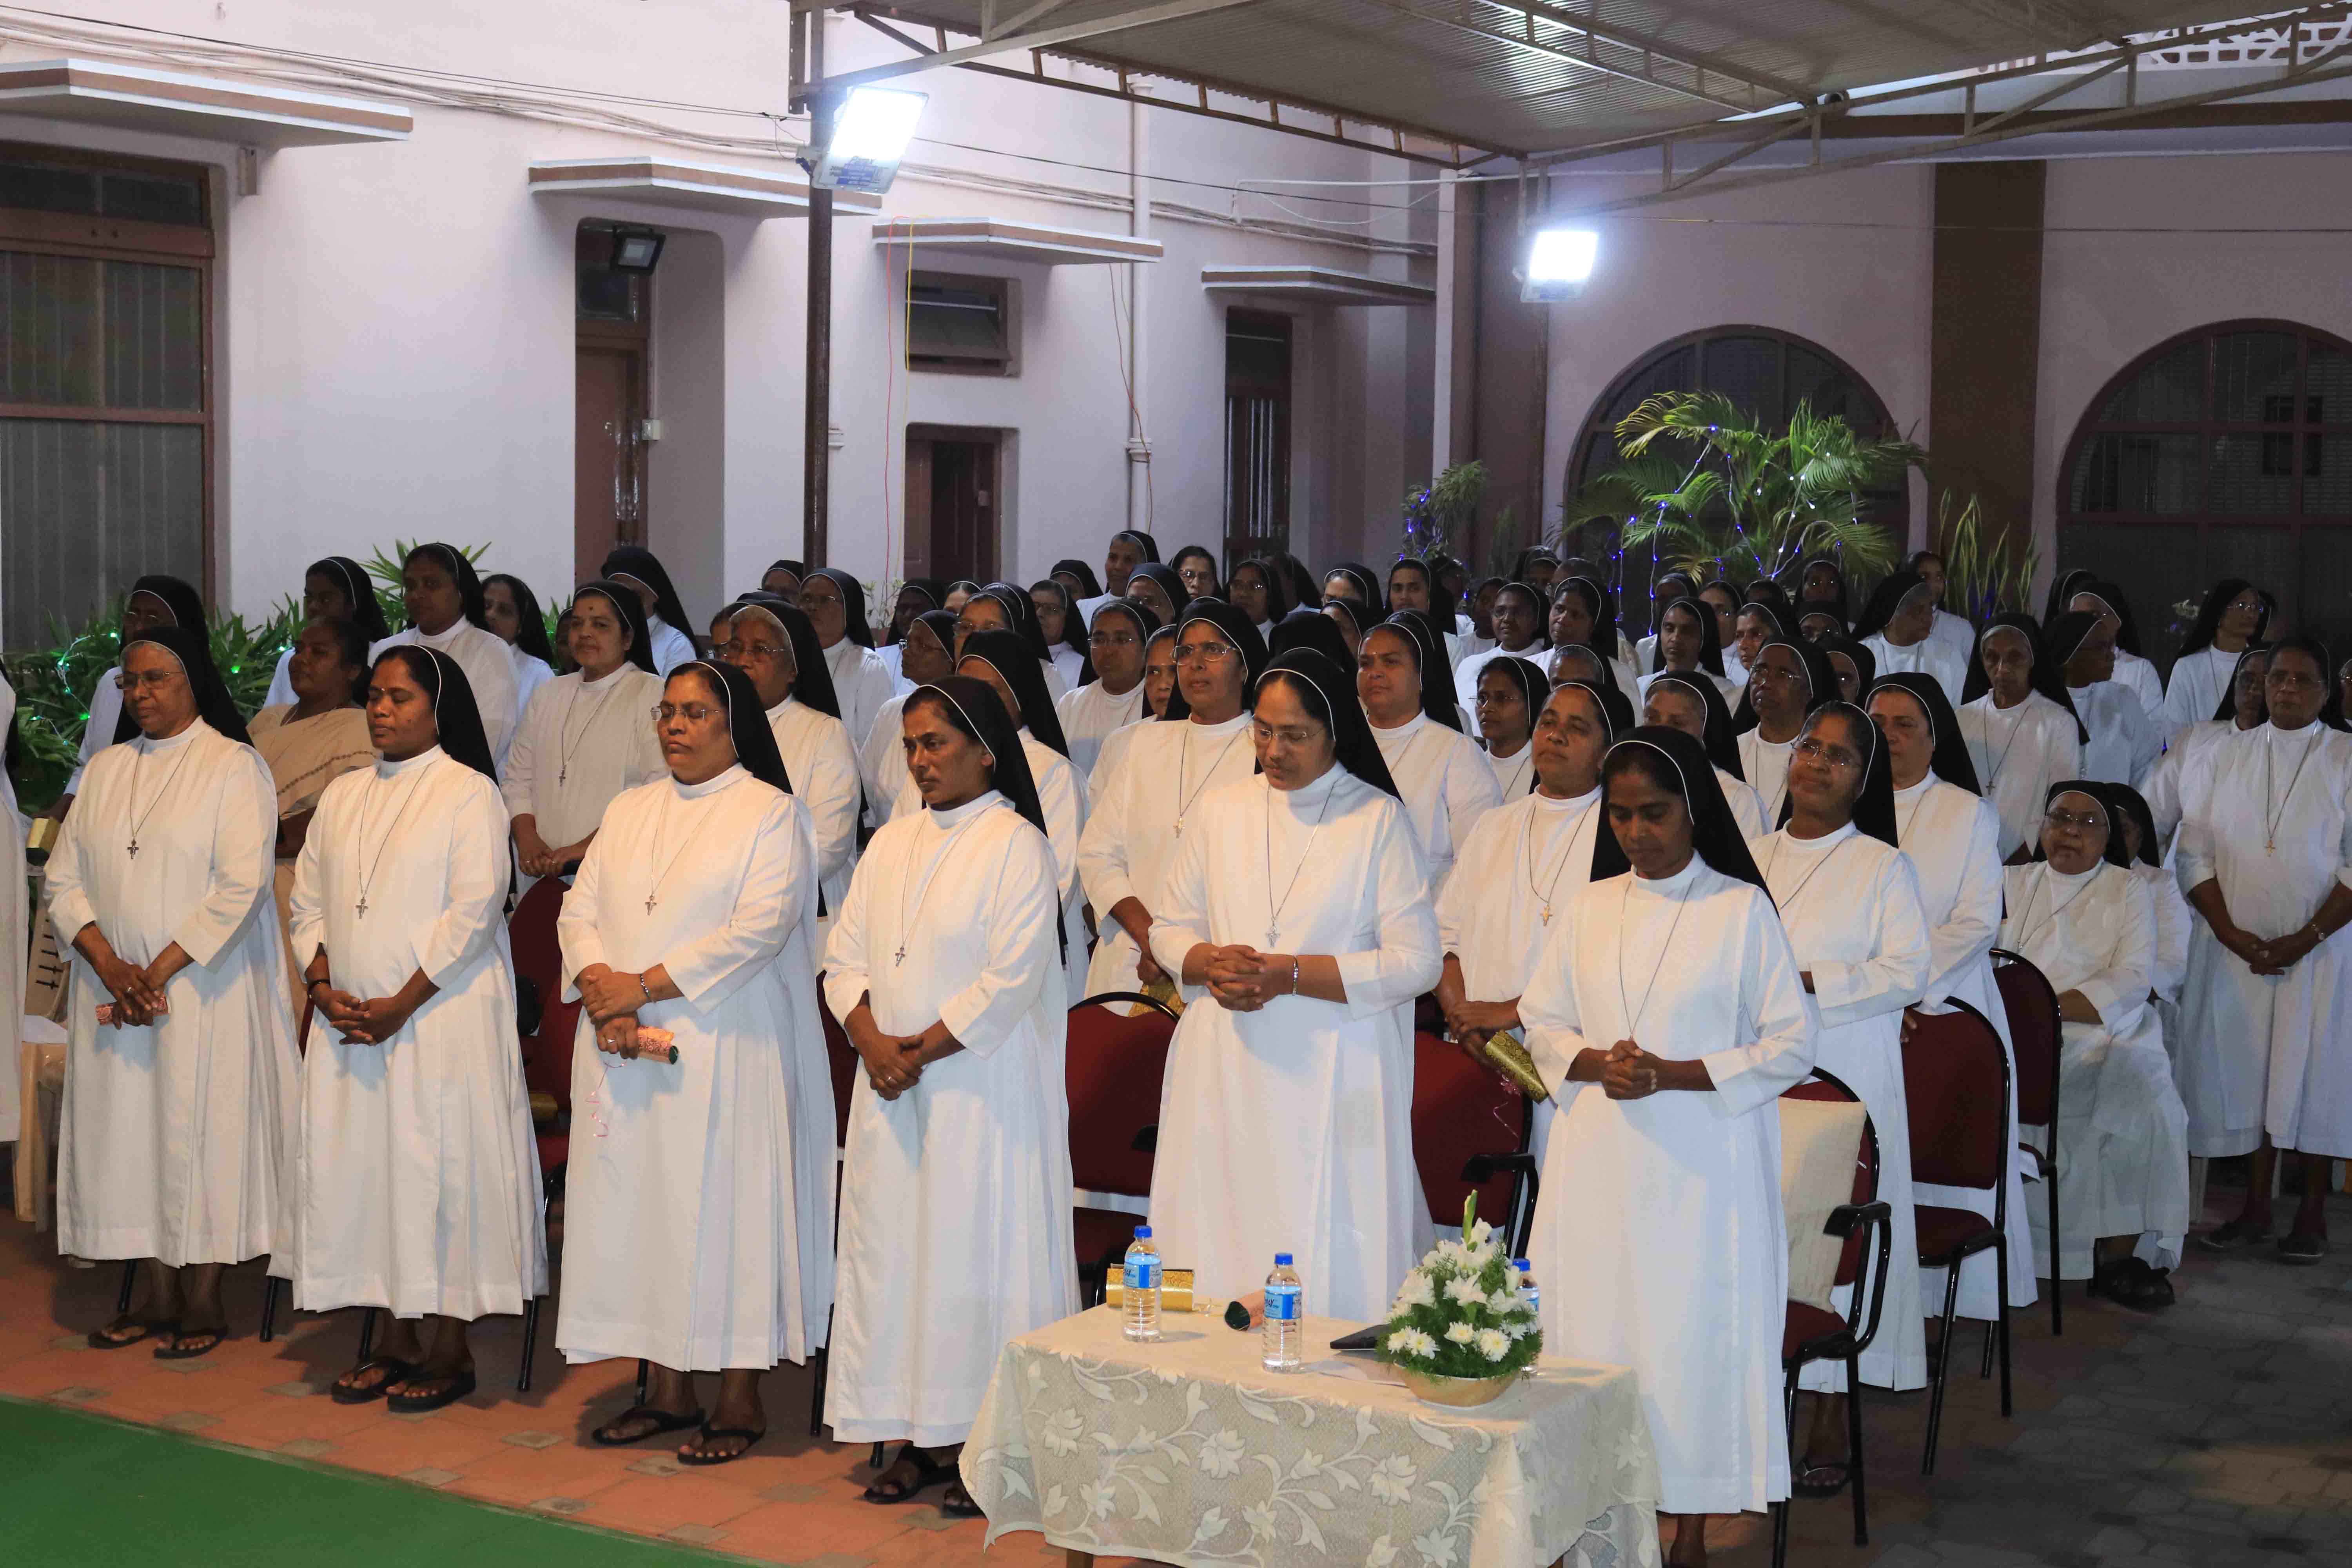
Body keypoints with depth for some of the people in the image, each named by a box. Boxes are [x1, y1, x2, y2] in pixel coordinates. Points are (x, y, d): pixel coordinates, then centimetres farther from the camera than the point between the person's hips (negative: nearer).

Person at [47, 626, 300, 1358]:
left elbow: (240, 886, -12)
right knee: (129, 1130, 5)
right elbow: (64, 877, 7)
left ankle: (203, 1303, 5)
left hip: (204, 987, -5)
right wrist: (111, 966, -9)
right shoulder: (105, 770, 13)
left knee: (202, 1130, -3)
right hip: (112, 989, 5)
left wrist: (159, 973, -14)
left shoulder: (235, 767, -4)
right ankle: (157, 1296, 14)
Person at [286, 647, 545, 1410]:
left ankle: (449, 1347, 4)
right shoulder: (343, 796, 15)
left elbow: (475, 909, -12)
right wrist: (324, 988, -3)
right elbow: (308, 902, 14)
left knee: (440, 1166, -4)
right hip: (351, 1021, 6)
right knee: (359, 1165, 6)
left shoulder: (469, 793, -4)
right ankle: (396, 1338, 16)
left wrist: (403, 1004, -15)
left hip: (441, 1013, -6)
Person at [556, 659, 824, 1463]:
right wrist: (601, 992, -11)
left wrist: (641, 987, -16)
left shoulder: (770, 814, -3)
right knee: (635, 1207, 7)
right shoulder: (630, 810, 16)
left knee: (721, 1207, -3)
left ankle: (740, 1401, 5)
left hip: (720, 1052, -6)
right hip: (622, 1052, 6)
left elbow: (759, 929, -14)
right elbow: (579, 910, 9)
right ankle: (667, 1390, 17)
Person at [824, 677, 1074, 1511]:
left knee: (977, 1250, -3)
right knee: (893, 1247, 6)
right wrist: (872, 1040, -7)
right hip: (892, 1093, 6)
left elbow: (1011, 982, -14)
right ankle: (921, 1438, 15)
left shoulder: (1015, 845, -7)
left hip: (982, 1089, -6)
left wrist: (920, 1051, -11)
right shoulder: (892, 842, 13)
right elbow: (845, 952, 10)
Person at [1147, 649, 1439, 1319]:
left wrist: (1291, 974, -14)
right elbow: (1171, 930, 16)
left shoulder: (1378, 819, -2)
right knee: (1217, 1256, 3)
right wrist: (1211, 964, -8)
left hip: (1333, 1079, -3)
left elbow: (1416, 961, -6)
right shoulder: (1219, 811, 10)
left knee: (1328, 1264, -6)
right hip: (1223, 1071, 4)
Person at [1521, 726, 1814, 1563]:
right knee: (1596, 1326, 2)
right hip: (1598, 1159, 3)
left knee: (1694, 1329, -1)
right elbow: (1541, 1021, 14)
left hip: (1702, 1164, -3)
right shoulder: (1590, 907, 9)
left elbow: (1791, 1046, -4)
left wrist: (1672, 1075, -14)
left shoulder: (1742, 909, -3)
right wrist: (1595, 1064, -8)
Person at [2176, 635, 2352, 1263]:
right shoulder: (2222, 756, 8)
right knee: (2245, 1070, 4)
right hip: (2235, 946, 2)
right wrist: (2232, 933, -7)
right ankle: (2255, 1209, 12)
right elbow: (2194, 852, 4)